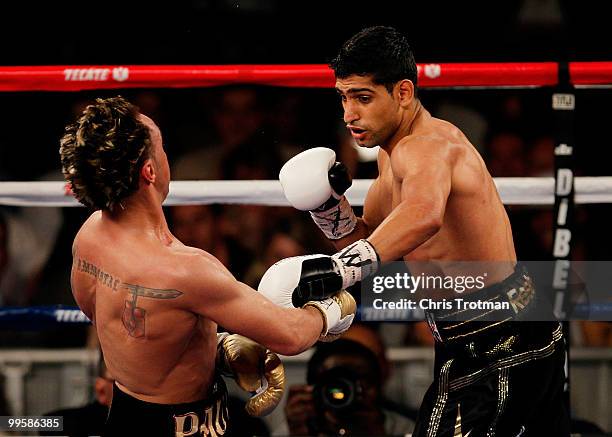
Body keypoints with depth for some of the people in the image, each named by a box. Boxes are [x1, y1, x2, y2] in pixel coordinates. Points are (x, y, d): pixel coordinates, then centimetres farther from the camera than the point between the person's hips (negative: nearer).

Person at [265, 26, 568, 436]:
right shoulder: (392, 154, 10)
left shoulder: (427, 145, -23)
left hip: (492, 352, -11)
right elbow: (366, 237, 17)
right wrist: (329, 205, -3)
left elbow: (424, 215, -47)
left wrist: (341, 267, -59)